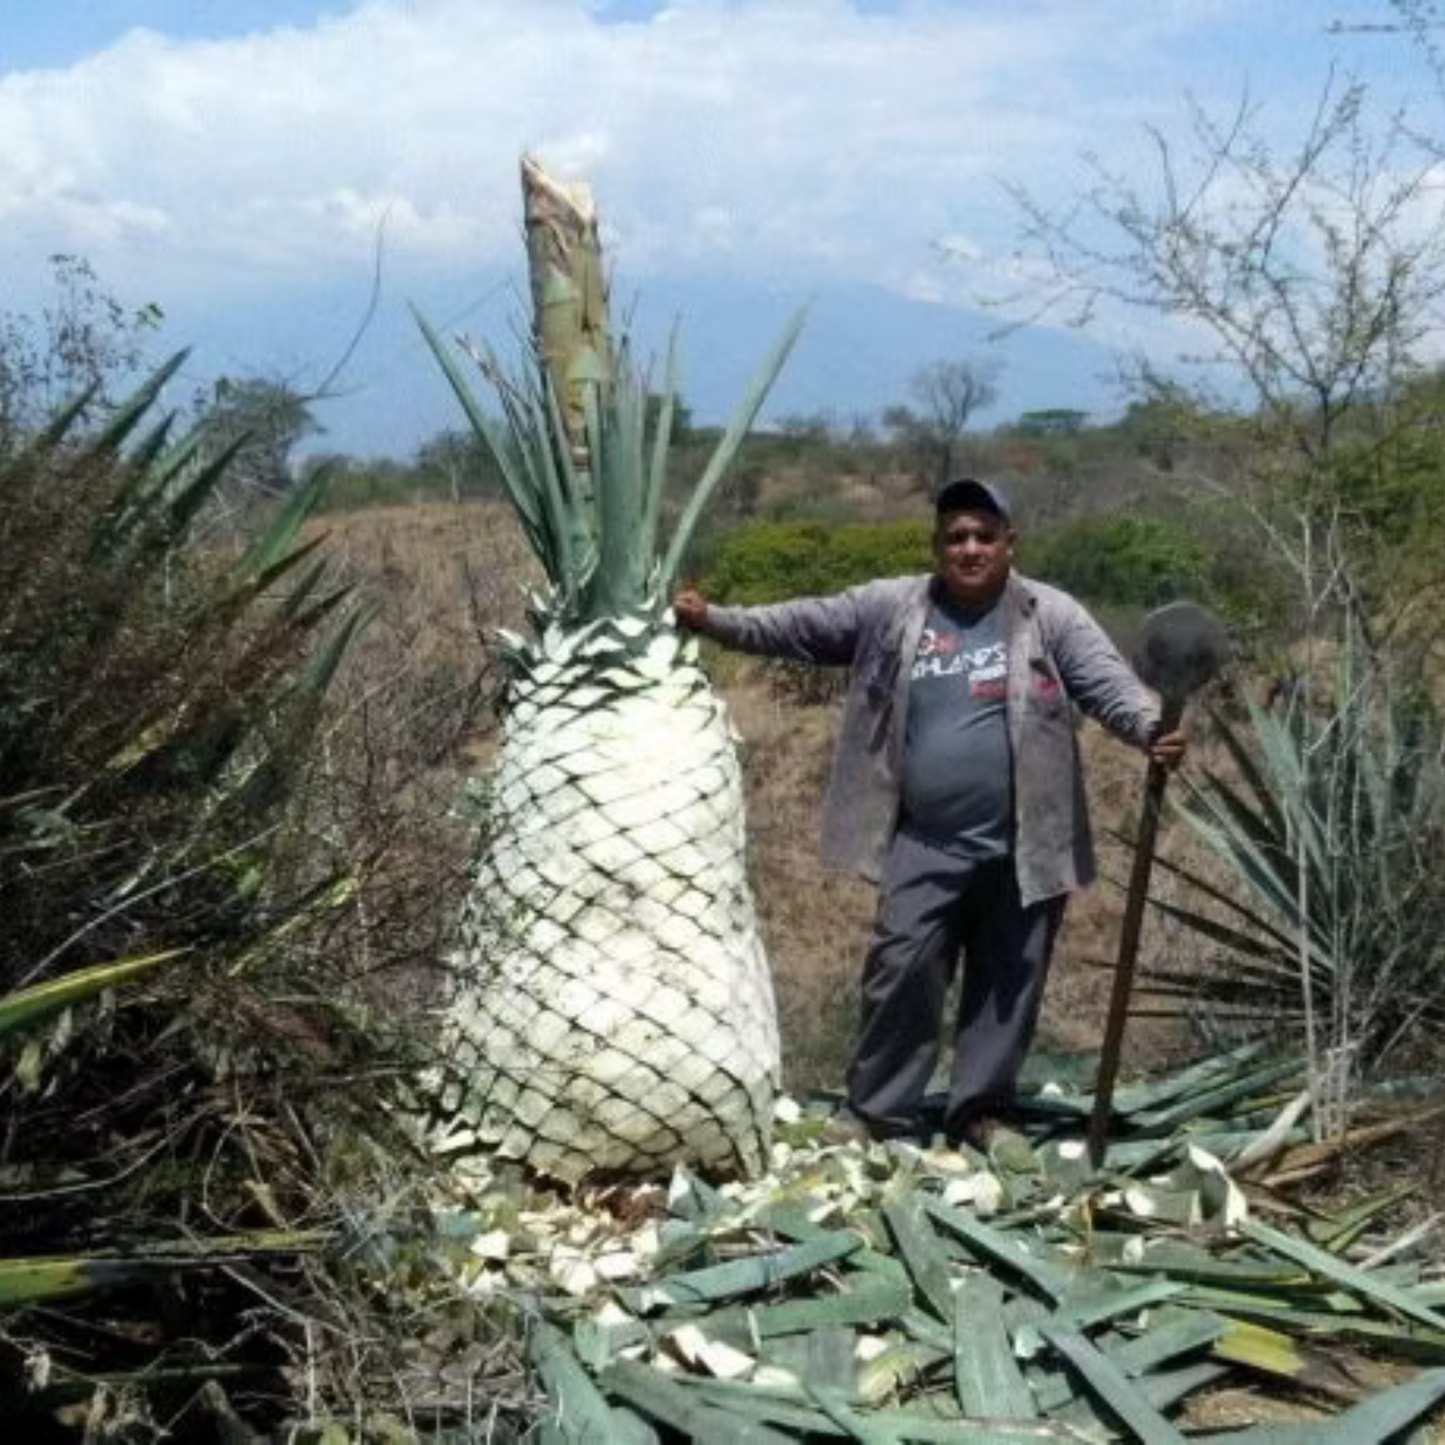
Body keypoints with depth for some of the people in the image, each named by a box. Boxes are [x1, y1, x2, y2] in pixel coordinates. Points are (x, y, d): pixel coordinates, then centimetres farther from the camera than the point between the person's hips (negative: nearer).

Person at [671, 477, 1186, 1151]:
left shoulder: (1051, 615, -2)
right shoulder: (890, 607, 4)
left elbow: (1108, 684, -11)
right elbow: (796, 627, 7)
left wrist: (1152, 729, -31)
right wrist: (714, 620, -1)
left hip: (1021, 847, 0)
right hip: (924, 846, 1)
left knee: (1007, 983, 10)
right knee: (900, 973, 1)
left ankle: (982, 1112, 25)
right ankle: (873, 1112, 14)